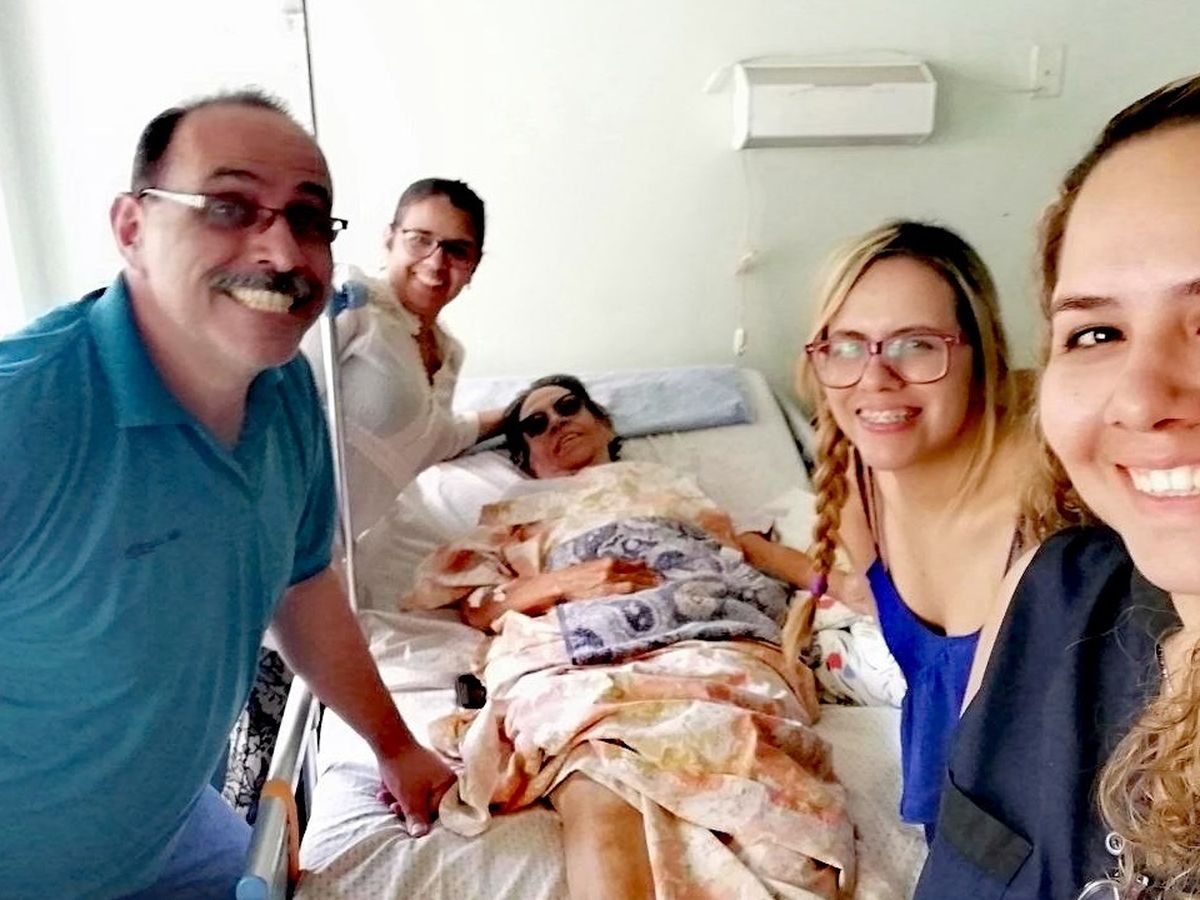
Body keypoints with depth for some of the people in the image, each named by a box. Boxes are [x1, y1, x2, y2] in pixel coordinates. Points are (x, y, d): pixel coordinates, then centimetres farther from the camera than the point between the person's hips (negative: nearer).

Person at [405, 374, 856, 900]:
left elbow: (751, 557, 31)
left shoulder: (674, 488, 43)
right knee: (600, 786, -38)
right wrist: (561, 583, 3)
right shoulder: (517, 515, 39)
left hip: (710, 639, 2)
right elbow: (474, 605, 22)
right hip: (577, 656, -1)